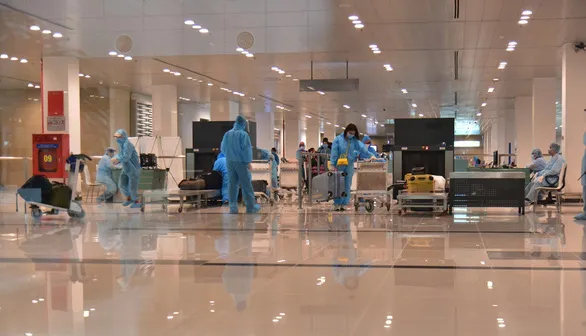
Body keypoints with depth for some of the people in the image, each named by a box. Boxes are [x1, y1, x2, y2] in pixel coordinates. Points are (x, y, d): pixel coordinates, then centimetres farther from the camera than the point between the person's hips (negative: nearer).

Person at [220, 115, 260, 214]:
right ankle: (251, 207, 3)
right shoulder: (243, 134, -11)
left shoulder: (227, 134, 5)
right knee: (246, 184, 0)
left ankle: (233, 207, 2)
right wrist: (248, 162, -8)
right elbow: (246, 149, -14)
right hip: (241, 162, -5)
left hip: (230, 162, 5)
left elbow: (223, 148, 11)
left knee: (232, 184, 5)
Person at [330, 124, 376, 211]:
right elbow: (334, 152, -7)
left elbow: (362, 148, -9)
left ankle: (344, 204, 11)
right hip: (339, 165, -3)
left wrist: (371, 155, -24)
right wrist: (333, 164, -12)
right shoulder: (338, 139, -4)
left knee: (347, 185, 5)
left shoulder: (355, 141, 4)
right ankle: (337, 204, 4)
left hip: (349, 165, 3)